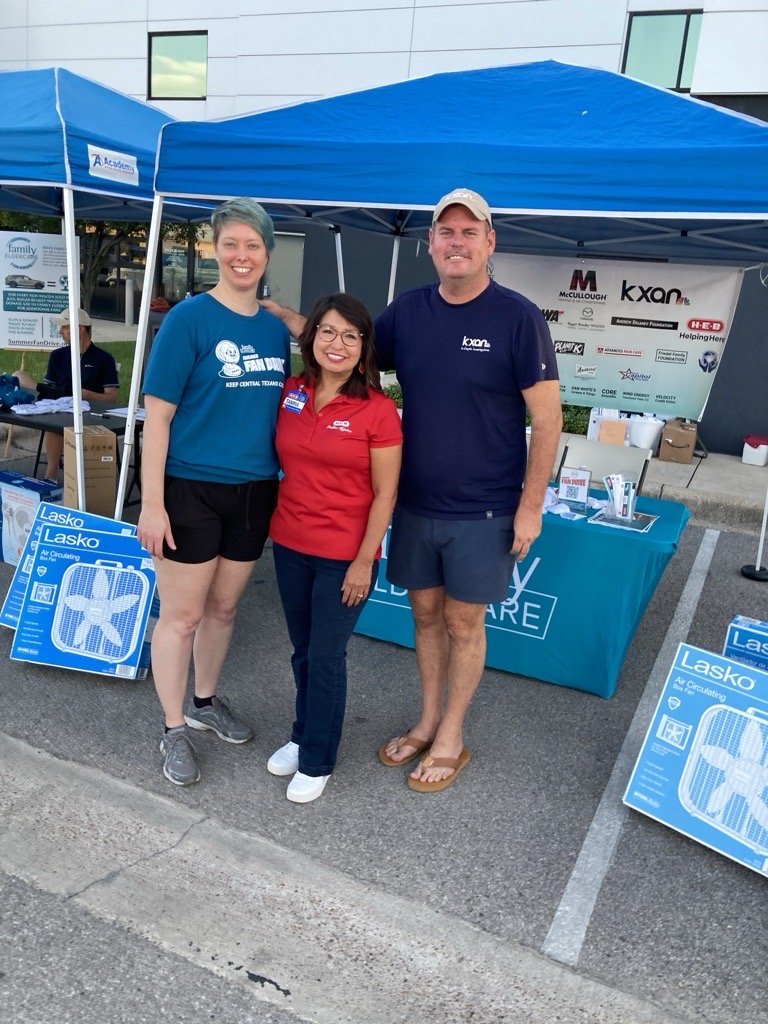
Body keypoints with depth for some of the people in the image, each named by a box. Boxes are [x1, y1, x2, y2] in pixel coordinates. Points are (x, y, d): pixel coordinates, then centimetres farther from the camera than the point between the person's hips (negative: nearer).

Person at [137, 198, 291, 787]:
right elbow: (158, 414, -12)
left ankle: (205, 701, 39)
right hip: (191, 490, -5)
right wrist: (152, 503, -15)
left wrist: (285, 483, 13)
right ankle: (175, 730, 23)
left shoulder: (276, 330, 6)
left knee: (223, 607, 18)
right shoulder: (189, 318, -10)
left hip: (254, 491, 5)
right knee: (182, 614, 5)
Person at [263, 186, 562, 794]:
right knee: (426, 612, 16)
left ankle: (450, 740, 28)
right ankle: (427, 723, 36)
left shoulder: (517, 317, -11)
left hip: (482, 511, -4)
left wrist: (530, 506, -11)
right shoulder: (407, 311, 3)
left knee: (463, 622, 9)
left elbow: (547, 419, -10)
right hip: (415, 503, 4)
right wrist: (288, 320, 1)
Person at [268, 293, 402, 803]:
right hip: (290, 545, 5)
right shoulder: (290, 394, 1)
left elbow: (384, 494, -11)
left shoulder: (378, 410, -13)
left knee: (326, 657, 6)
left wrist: (364, 561, -12)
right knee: (303, 651, 19)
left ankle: (316, 761, 26)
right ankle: (303, 735, 41)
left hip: (344, 556, -4)